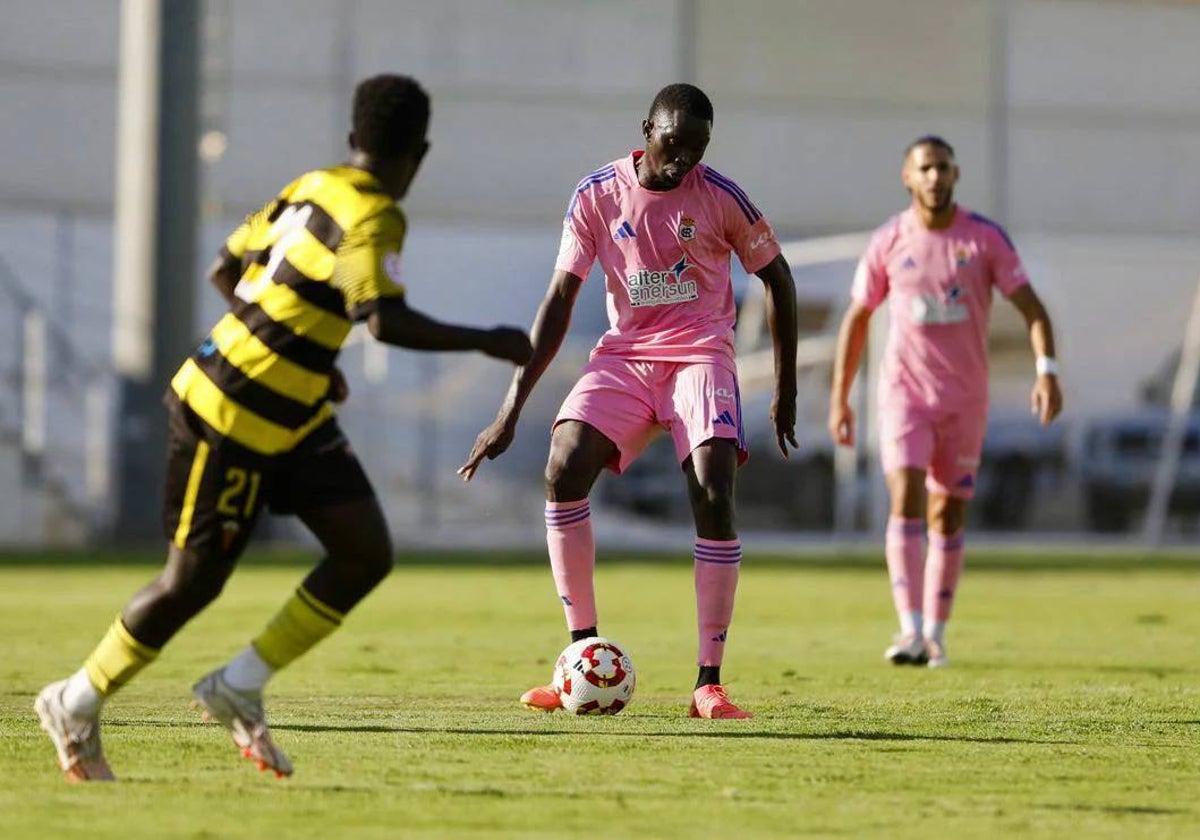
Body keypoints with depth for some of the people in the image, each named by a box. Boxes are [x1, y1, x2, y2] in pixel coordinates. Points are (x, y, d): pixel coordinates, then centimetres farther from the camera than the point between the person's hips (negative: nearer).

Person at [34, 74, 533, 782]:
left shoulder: (311, 188, 5)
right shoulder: (372, 218, -20)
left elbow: (225, 270, 14)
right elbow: (387, 321, -35)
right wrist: (487, 343, -27)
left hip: (294, 415, 9)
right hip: (232, 418, -9)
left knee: (367, 553, 1)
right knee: (195, 582, 3)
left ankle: (240, 688, 9)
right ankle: (77, 706, 21)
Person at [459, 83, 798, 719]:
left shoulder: (721, 197, -7)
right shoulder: (598, 193, -3)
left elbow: (776, 280, 7)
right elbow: (560, 298, 1)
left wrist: (785, 391, 6)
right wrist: (512, 406, -4)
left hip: (700, 352, -2)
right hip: (625, 353, 2)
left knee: (714, 497, -22)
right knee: (563, 471, -21)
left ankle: (709, 683, -15)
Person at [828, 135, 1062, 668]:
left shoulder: (986, 239, -5)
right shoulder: (888, 243, -2)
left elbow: (1031, 307, -7)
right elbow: (856, 319, 8)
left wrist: (1047, 371, -23)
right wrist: (839, 399, 7)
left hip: (964, 399, 1)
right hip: (904, 391, -1)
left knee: (948, 519, 7)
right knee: (906, 501, -18)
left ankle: (935, 635, 19)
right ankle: (911, 630, -22)